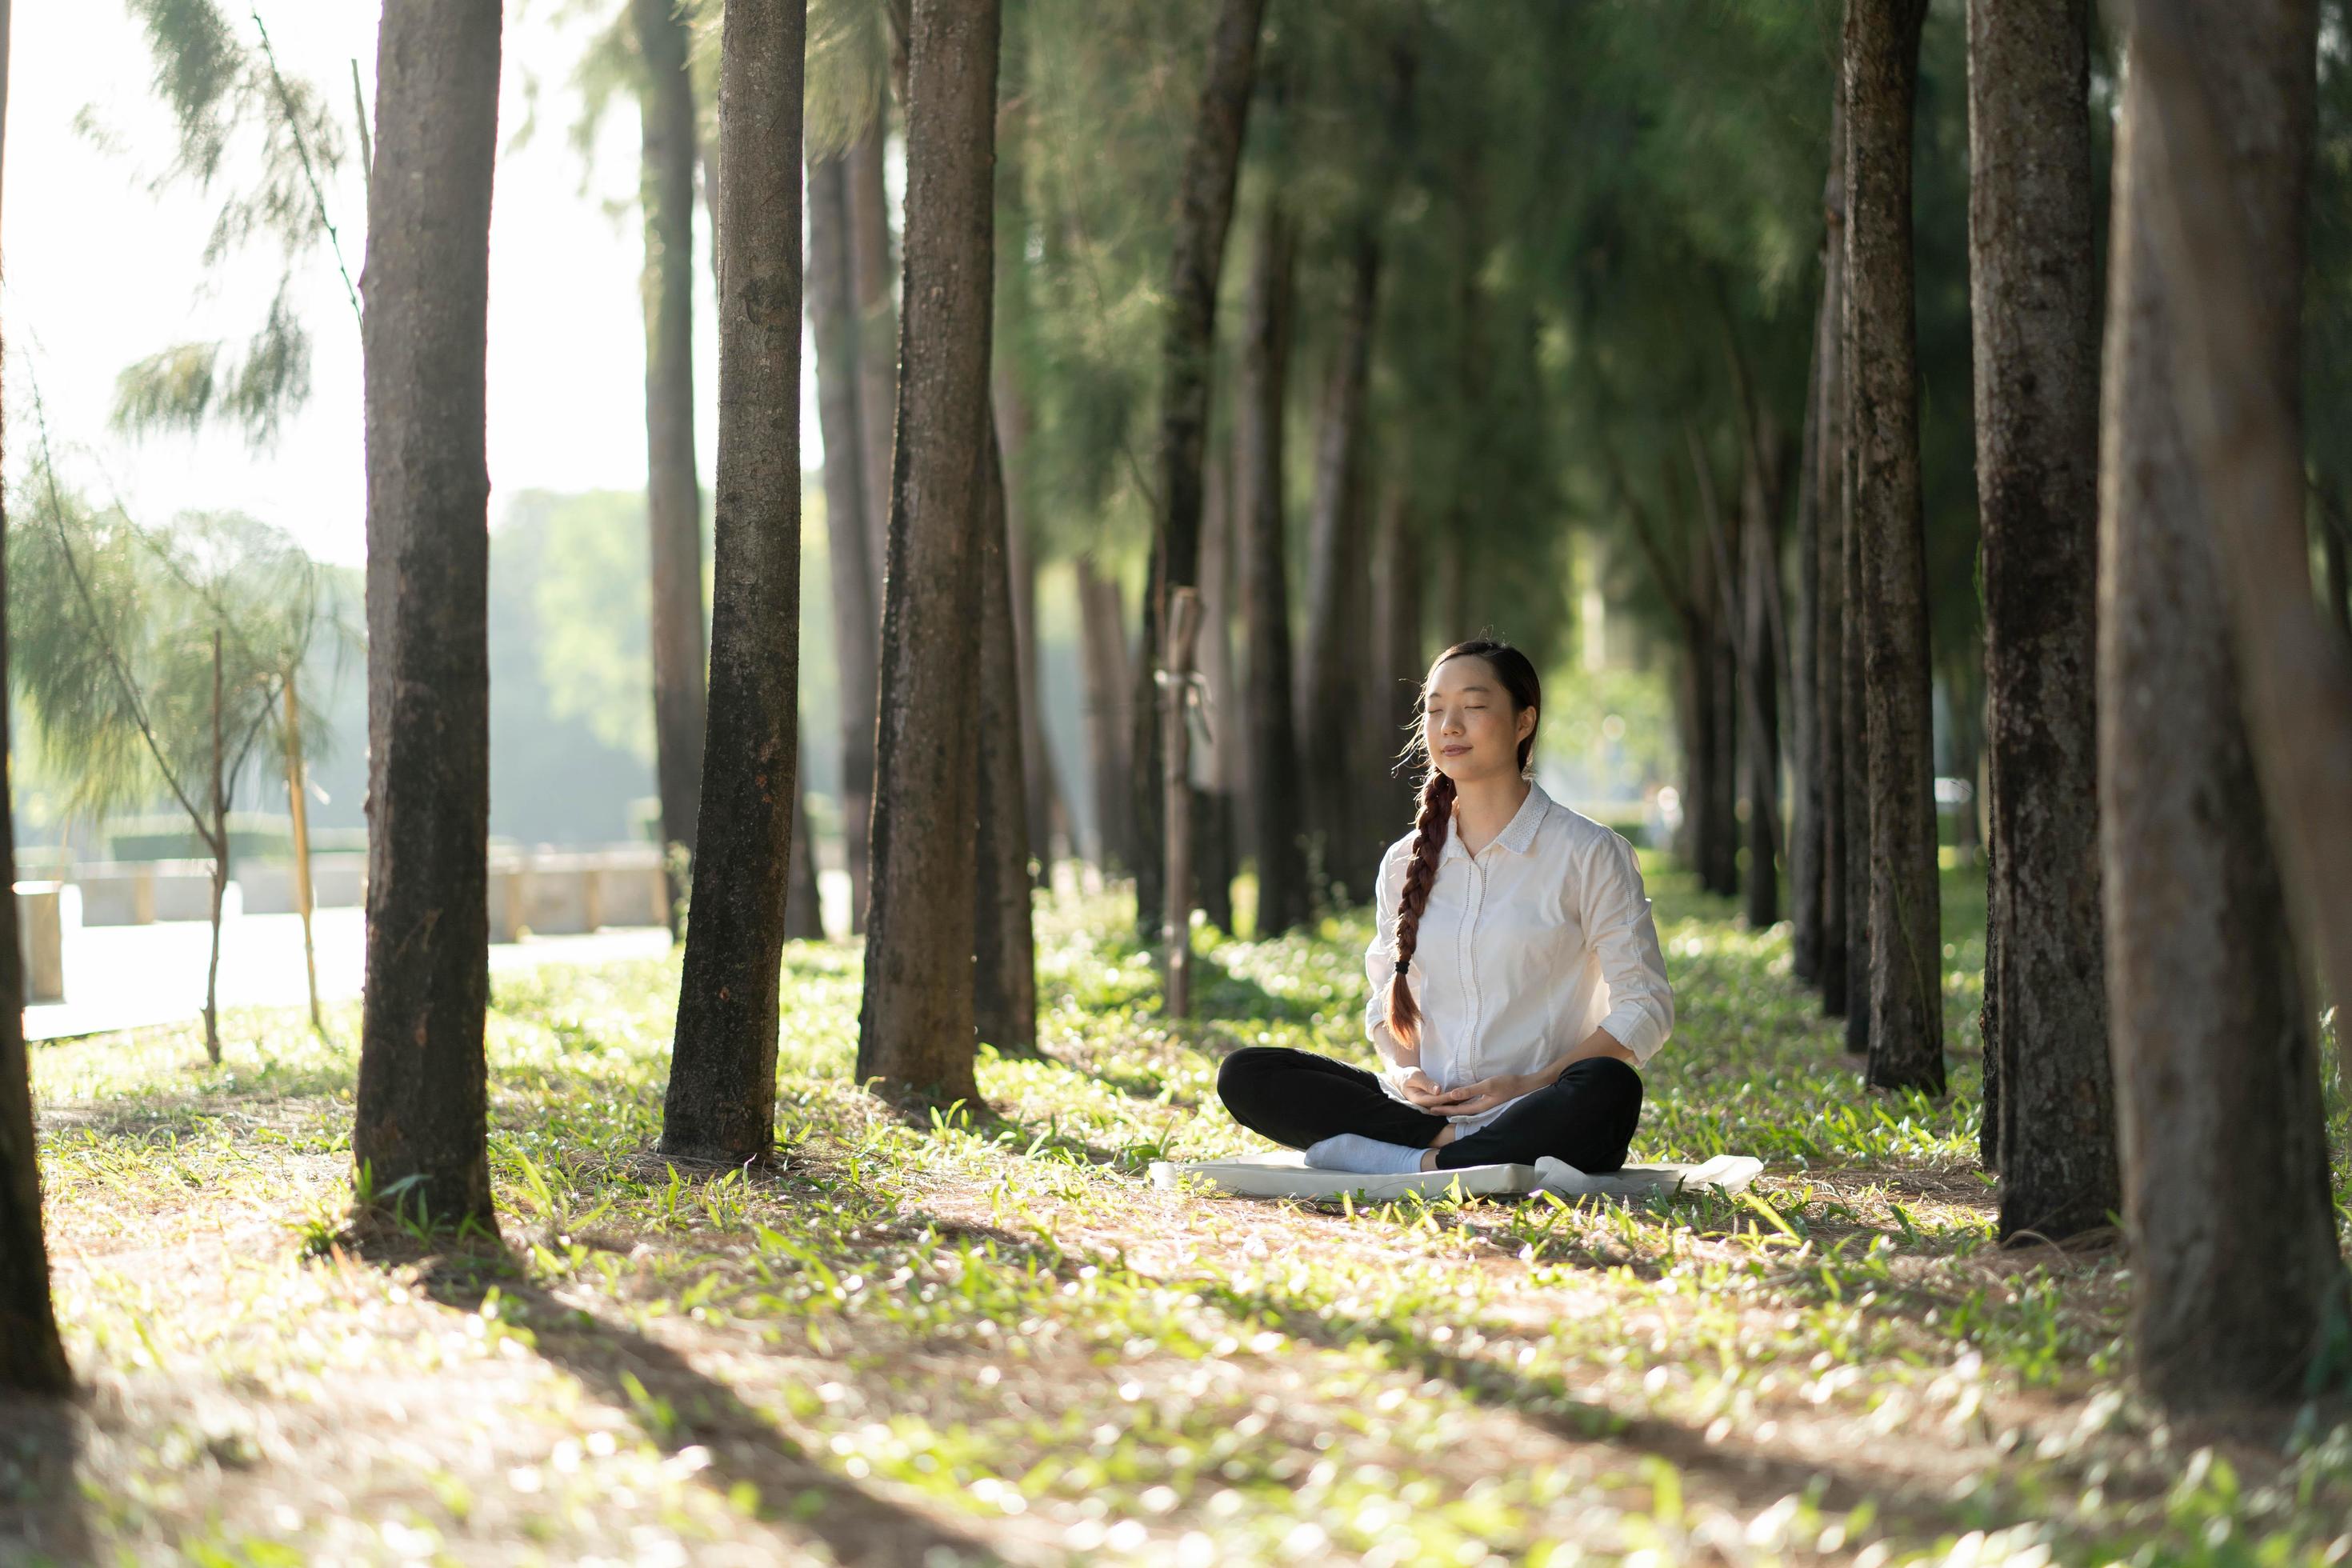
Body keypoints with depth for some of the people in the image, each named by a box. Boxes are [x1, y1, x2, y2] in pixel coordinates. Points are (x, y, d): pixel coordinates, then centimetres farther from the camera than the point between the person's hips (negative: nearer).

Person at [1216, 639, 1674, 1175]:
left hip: (1531, 1112, -4)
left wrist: (1534, 1083, -14)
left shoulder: (1588, 853, 1)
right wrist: (1403, 1071, -3)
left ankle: (1412, 1165, -28)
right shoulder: (1405, 864, 14)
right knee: (1244, 1076, -15)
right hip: (1423, 1106, 4)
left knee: (1606, 1090, -39)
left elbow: (1645, 1007, -1)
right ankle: (1451, 1142, -22)